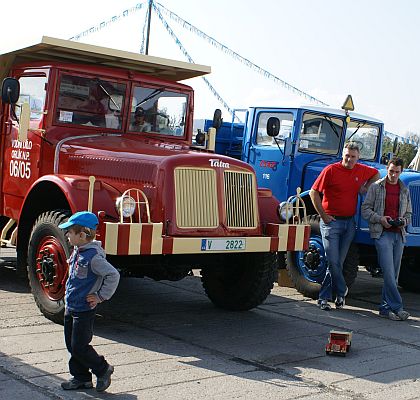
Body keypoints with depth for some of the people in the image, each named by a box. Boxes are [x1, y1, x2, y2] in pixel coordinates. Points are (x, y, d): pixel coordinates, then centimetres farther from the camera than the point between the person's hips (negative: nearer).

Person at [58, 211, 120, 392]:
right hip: (71, 308, 9)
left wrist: (101, 297, -18)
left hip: (84, 310, -9)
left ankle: (103, 370, 16)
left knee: (79, 347, -3)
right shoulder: (77, 251, 7)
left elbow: (113, 275, -25)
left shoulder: (93, 256, -22)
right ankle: (81, 378, 27)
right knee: (71, 345, 15)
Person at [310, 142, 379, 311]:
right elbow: (314, 192, -8)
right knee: (333, 261, -9)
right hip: (331, 221, -5)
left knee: (338, 262, 7)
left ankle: (324, 297, 16)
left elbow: (376, 174, 30)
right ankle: (341, 292, 11)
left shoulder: (361, 170, 8)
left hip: (349, 222, 5)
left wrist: (365, 187, 10)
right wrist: (323, 216, -9)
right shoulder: (331, 170, -8)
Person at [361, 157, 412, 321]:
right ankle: (397, 307, -10)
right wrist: (380, 218, -14)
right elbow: (365, 210, 1)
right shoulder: (376, 187, 3)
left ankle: (386, 307, 13)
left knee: (393, 274, 5)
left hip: (399, 235, 5)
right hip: (382, 234, -5)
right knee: (388, 272, -14)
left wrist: (404, 221, -1)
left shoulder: (405, 190, 16)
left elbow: (408, 213, 22)